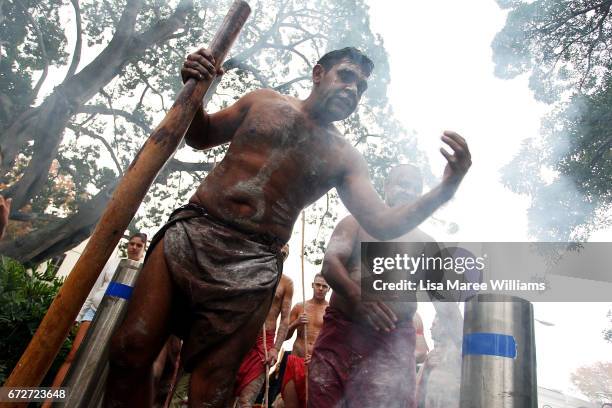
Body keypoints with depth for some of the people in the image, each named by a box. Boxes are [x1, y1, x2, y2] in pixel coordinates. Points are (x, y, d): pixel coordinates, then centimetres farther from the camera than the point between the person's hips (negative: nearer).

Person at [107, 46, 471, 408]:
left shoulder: (344, 158, 7)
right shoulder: (262, 102, 11)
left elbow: (382, 225, -1)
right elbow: (200, 136, 20)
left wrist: (445, 189, -15)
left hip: (251, 265, -1)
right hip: (191, 231, 2)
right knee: (131, 350, -2)